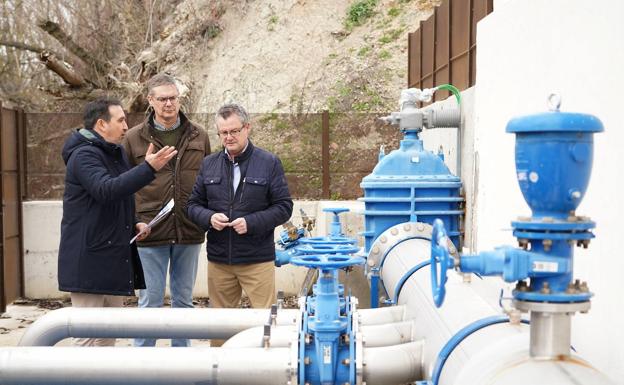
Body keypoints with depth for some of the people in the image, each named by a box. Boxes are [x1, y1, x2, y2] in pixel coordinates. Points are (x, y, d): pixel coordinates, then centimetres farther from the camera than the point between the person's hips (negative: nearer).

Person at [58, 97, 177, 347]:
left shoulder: (116, 154, 16)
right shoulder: (84, 155, -13)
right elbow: (106, 190, -32)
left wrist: (134, 225, 7)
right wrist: (149, 168, -38)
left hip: (113, 258, 9)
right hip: (89, 260, -9)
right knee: (88, 336, -4)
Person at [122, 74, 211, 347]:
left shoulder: (199, 137, 6)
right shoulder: (133, 138, -1)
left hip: (189, 233, 3)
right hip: (150, 233, -2)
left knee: (184, 300, 14)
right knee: (150, 301, 6)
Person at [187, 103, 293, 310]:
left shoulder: (269, 163, -2)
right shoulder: (209, 164, 8)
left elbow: (284, 206, -3)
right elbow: (193, 204, 11)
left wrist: (252, 223, -17)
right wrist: (209, 217, -11)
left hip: (257, 259, -3)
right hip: (218, 260, 3)